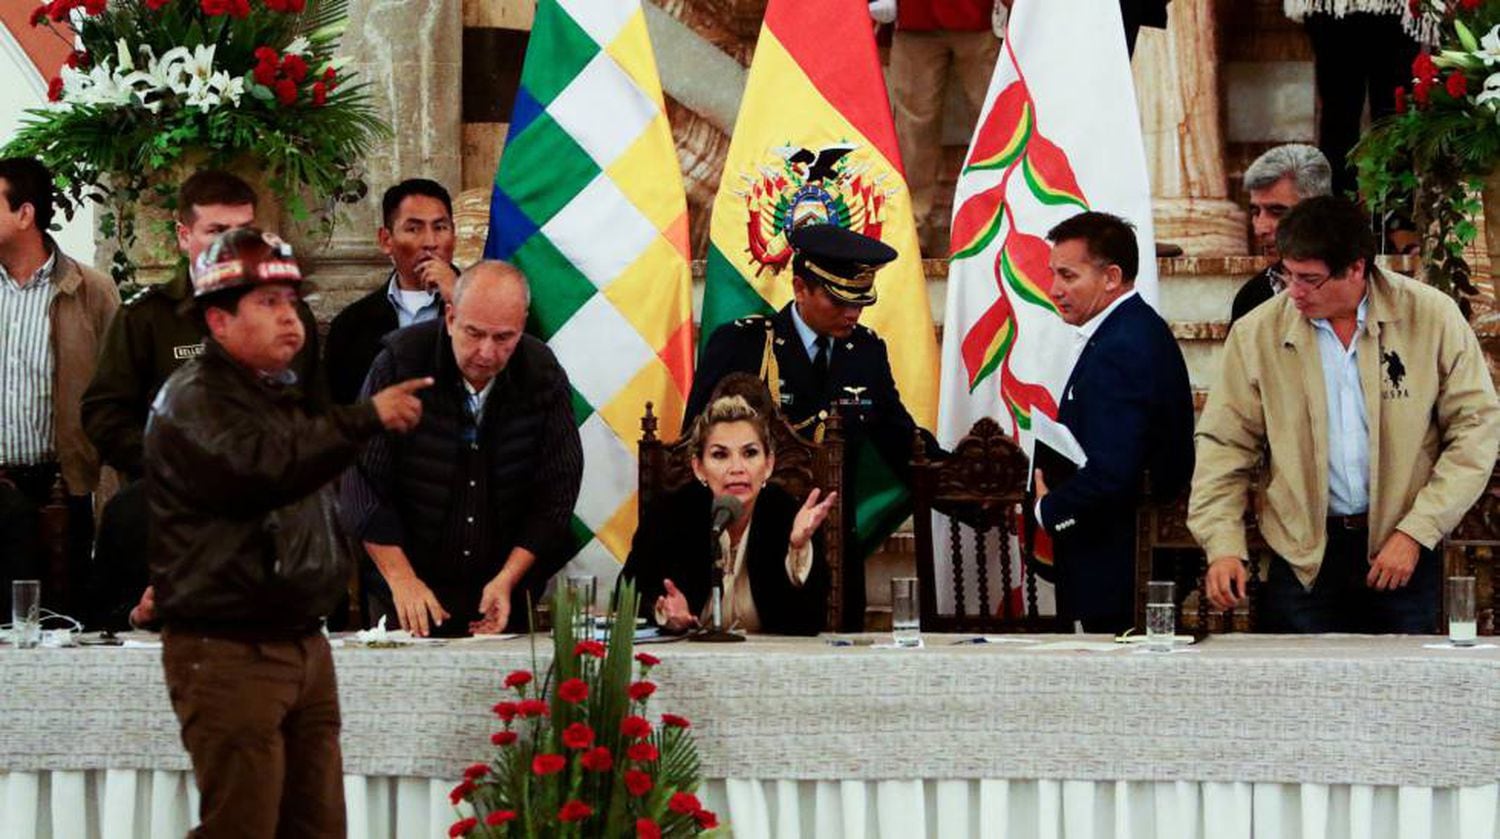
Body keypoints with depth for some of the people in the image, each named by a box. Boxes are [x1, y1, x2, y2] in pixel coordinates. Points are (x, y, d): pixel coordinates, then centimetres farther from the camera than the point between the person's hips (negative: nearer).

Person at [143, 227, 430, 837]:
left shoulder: (283, 394, 20)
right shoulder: (192, 400, -10)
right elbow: (261, 468, -28)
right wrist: (368, 418, -26)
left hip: (304, 643, 9)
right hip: (227, 650, -9)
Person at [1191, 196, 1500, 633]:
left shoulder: (1432, 317, -4)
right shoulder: (1257, 334, -1)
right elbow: (1224, 446, 3)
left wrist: (1416, 533, -9)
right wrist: (1224, 545, -10)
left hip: (1402, 551, -1)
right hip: (1304, 559, 1)